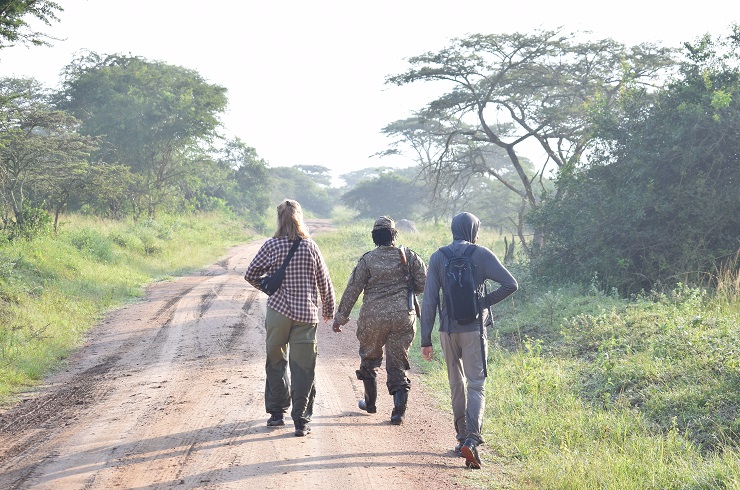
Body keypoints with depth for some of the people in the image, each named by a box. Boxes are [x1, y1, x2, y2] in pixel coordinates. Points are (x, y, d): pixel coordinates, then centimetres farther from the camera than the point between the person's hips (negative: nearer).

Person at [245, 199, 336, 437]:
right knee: (303, 368, 3)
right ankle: (301, 420, 2)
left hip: (277, 312, 0)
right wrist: (329, 310, 18)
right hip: (306, 314, 0)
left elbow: (250, 275, 1)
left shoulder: (271, 246, -4)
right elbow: (324, 281, 5)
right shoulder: (310, 247, -1)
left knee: (275, 363, 17)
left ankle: (277, 412, 22)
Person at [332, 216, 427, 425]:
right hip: (403, 317, 1)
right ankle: (399, 410, -6)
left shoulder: (367, 260, -4)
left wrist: (340, 317, 3)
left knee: (369, 359, 20)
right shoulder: (409, 256, 1)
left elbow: (352, 290, -3)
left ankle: (370, 402, 31)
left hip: (373, 318, -1)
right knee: (398, 363, 5)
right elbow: (423, 283, 3)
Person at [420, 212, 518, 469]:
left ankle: (462, 436, 24)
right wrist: (485, 301, 2)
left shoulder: (438, 257, 2)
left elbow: (429, 300, -2)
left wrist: (426, 339, 0)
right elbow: (510, 284, -11)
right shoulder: (482, 254, -4)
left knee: (456, 384, 18)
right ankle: (471, 439, -21)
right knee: (476, 385, -3)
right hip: (473, 329, -3)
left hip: (448, 329, 3)